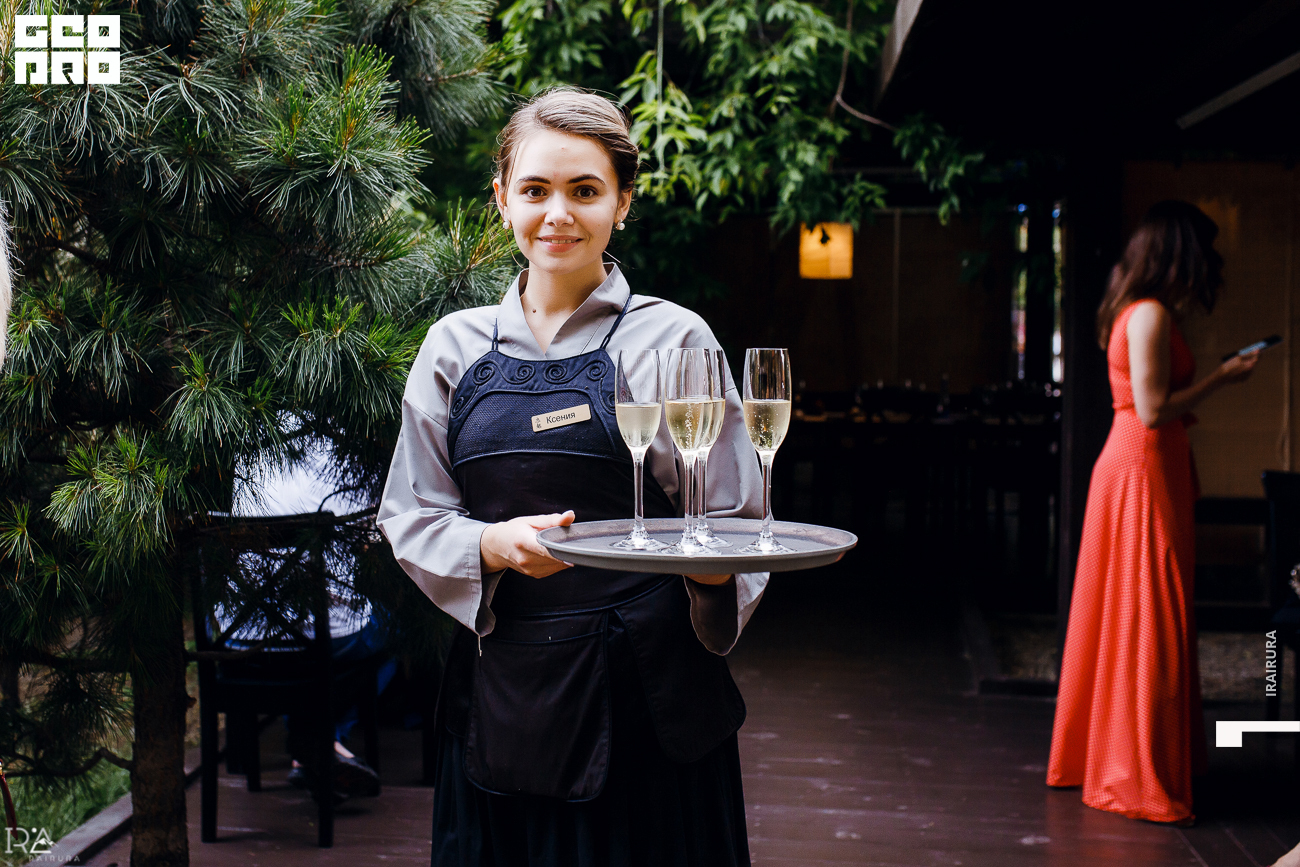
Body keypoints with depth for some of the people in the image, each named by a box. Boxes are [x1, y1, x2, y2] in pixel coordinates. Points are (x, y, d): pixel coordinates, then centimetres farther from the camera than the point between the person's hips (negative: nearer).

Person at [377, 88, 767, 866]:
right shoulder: (457, 347, 8)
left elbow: (733, 525, 1)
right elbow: (409, 518, 8)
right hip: (502, 684, 2)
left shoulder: (673, 339, 1)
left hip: (647, 690, -2)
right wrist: (492, 545, -12)